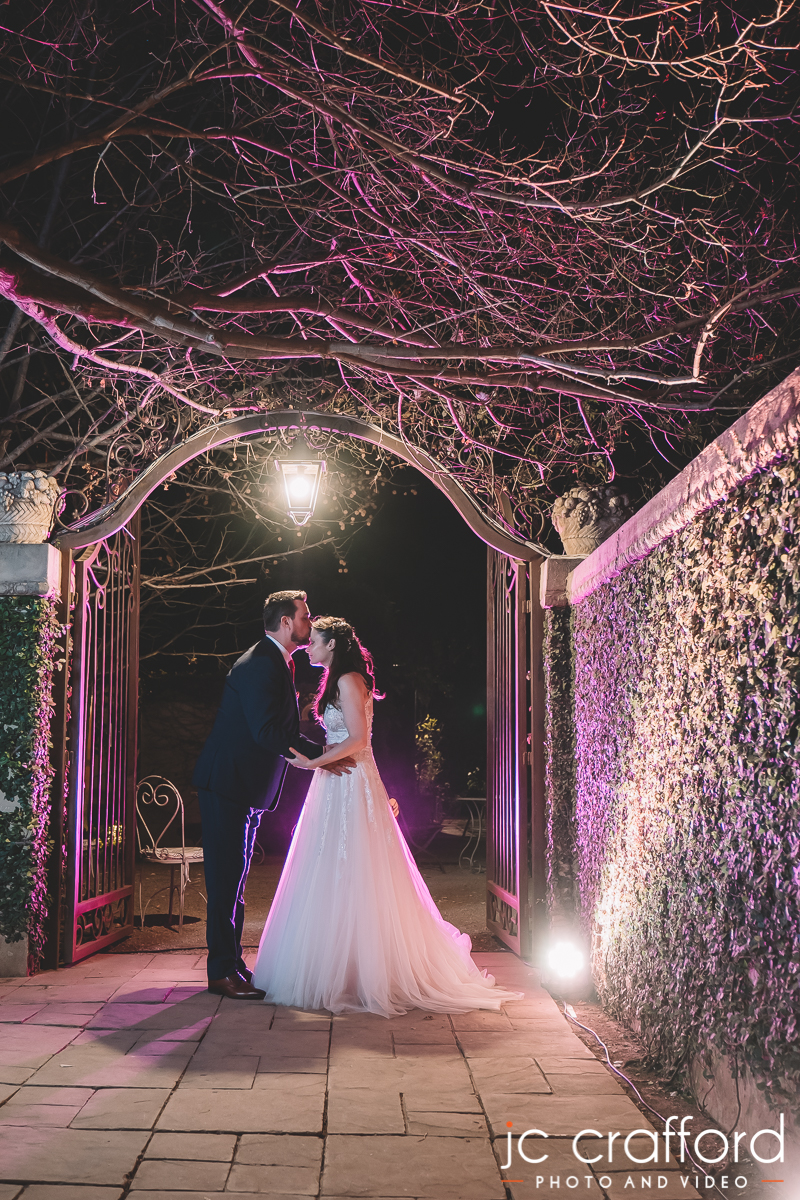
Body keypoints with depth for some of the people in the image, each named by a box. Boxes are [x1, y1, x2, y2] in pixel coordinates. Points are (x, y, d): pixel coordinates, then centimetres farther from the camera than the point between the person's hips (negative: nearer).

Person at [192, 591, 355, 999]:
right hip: (230, 785, -11)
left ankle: (231, 962, 23)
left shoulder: (274, 662, 16)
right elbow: (267, 732, -26)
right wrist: (320, 754, -21)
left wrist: (317, 753, 8)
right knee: (227, 877, -5)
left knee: (233, 877, 15)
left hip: (242, 785, 11)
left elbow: (277, 729, 17)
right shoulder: (260, 665, -18)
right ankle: (223, 972, 2)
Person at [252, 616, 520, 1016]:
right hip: (339, 785, 10)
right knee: (339, 881, 10)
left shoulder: (349, 681, -12)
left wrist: (315, 762, -19)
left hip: (349, 787, -10)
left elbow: (357, 739, -19)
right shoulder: (339, 681, 18)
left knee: (348, 880, -6)